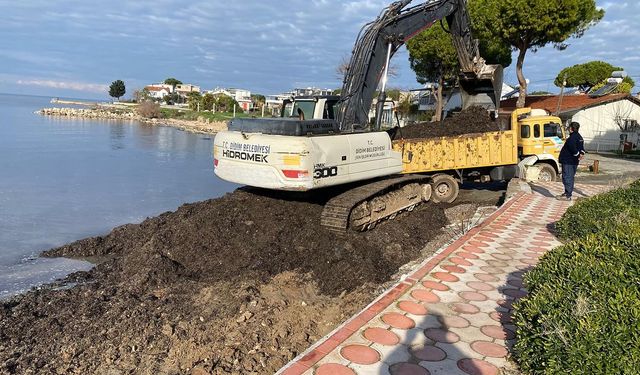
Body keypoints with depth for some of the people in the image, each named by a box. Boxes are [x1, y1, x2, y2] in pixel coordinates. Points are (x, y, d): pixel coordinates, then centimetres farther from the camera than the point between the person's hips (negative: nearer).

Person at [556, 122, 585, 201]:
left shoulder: (572, 138, -18)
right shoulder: (579, 137, 15)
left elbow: (573, 149, -25)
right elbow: (582, 147, 17)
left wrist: (578, 155, -11)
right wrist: (582, 153, 0)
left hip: (568, 162, -10)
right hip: (574, 162, 10)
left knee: (567, 178, -6)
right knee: (570, 178, 17)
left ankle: (567, 195, -5)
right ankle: (568, 193, 25)